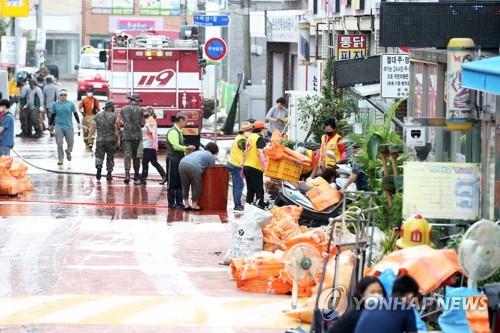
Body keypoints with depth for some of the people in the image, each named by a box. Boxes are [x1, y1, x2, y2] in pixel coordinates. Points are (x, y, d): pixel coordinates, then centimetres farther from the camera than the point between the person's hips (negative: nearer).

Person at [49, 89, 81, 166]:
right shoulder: (56, 104, 4)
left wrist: (79, 123, 5)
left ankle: (68, 152, 36)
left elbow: (75, 114, 8)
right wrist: (50, 124, 16)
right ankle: (60, 159, 3)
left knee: (70, 142, 3)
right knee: (59, 144, -5)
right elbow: (53, 115, 12)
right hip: (59, 126, 0)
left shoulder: (70, 104, 2)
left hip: (68, 126, 0)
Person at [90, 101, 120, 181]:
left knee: (99, 156, 4)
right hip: (111, 140, -1)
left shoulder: (97, 115, 4)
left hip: (100, 139, 1)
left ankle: (99, 166, -26)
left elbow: (93, 127, 2)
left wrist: (90, 136, 14)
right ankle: (109, 173, 12)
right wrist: (118, 139, 0)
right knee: (110, 157, 11)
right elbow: (117, 129, -6)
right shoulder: (114, 116, -3)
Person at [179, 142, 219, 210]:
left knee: (185, 186, 18)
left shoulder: (198, 152, 37)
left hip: (182, 163, 6)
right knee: (196, 186, 10)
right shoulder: (211, 156, 18)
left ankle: (186, 204, 20)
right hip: (194, 166, -6)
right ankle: (194, 204, 13)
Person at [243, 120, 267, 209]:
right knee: (259, 191, -7)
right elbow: (260, 152, -19)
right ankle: (260, 206, -14)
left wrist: (243, 167, 25)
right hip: (256, 168, -8)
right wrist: (266, 165, -25)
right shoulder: (259, 138, -8)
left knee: (250, 190, 13)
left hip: (247, 166, 8)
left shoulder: (249, 138, 16)